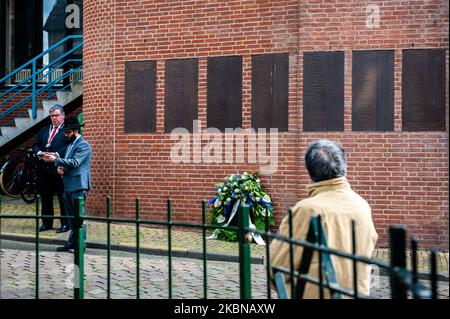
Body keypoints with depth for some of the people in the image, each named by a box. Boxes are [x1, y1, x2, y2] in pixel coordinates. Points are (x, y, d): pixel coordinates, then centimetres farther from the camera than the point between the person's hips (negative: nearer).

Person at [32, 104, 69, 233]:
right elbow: (35, 145, 16)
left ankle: (65, 224, 8)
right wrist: (39, 153, -5)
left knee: (63, 198, 0)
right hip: (44, 169, 6)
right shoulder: (43, 130, 19)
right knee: (45, 197, 12)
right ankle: (47, 223, 22)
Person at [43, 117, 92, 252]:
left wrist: (55, 159, -19)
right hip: (69, 185, 10)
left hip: (78, 185, -9)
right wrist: (60, 167, 3)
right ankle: (72, 243, 20)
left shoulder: (83, 145, -11)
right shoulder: (70, 144, 19)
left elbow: (74, 162, -21)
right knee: (71, 216, 13)